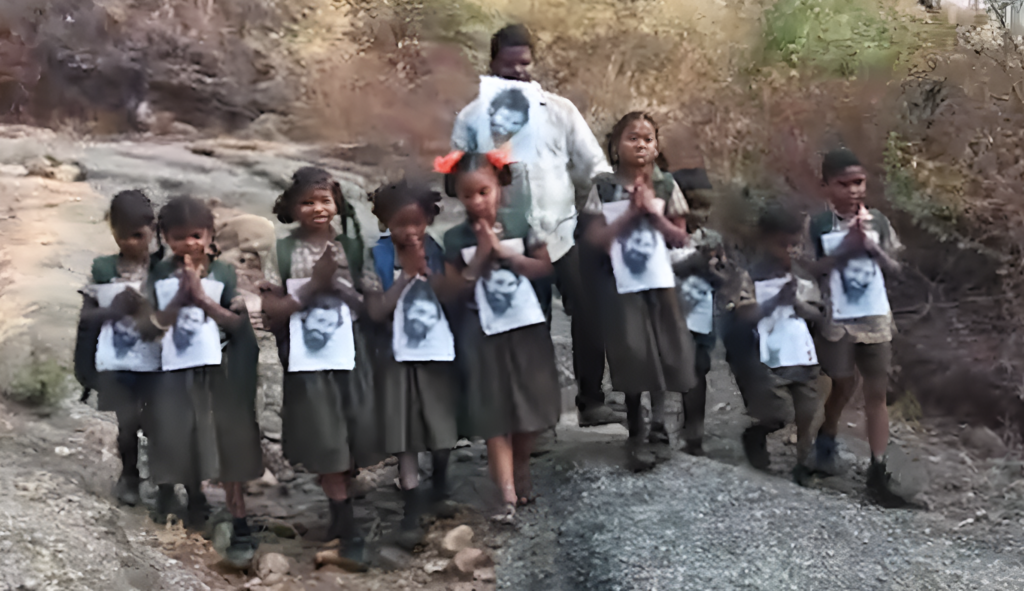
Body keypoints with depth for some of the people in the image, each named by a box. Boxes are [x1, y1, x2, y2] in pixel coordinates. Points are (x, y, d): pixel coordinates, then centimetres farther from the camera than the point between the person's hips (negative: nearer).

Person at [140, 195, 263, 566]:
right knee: (179, 440, 13)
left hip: (220, 371, -2)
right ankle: (194, 495, 43)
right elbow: (154, 325, -9)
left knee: (227, 447, 1)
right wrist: (180, 296, -22)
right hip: (177, 369, 2)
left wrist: (200, 296, -21)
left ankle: (240, 526, 7)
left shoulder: (223, 272, -7)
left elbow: (237, 322, -13)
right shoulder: (162, 274, -3)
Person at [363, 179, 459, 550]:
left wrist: (427, 270, -18)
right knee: (405, 437, -3)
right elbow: (375, 312, -15)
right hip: (399, 358, -2)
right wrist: (407, 274, -18)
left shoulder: (436, 255, -1)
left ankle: (439, 488, 37)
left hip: (438, 353, 3)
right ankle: (412, 512, 0)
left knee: (443, 428, 13)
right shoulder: (378, 260, -7)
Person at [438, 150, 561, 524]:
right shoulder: (456, 239, -4)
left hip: (525, 328, 1)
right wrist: (479, 258, -17)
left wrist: (504, 253, -17)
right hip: (483, 333, -1)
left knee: (529, 408, 12)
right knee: (494, 417, -4)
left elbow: (545, 268, -8)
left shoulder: (519, 225, -2)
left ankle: (521, 470, 36)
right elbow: (451, 292, -7)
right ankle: (508, 496, -4)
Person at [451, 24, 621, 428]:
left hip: (568, 231, 1)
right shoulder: (472, 117, 3)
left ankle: (591, 401, 18)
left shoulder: (559, 109, 6)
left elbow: (594, 165, 6)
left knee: (588, 316, 3)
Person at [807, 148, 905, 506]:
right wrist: (845, 250, -21)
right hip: (837, 319, -3)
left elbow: (895, 268, 2)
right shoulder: (818, 226, -7)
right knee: (844, 385, 9)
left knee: (877, 392, 2)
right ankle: (826, 441, 38)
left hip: (874, 318, 3)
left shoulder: (878, 222, 2)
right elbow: (810, 271, -13)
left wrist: (872, 248, -15)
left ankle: (878, 471, 6)